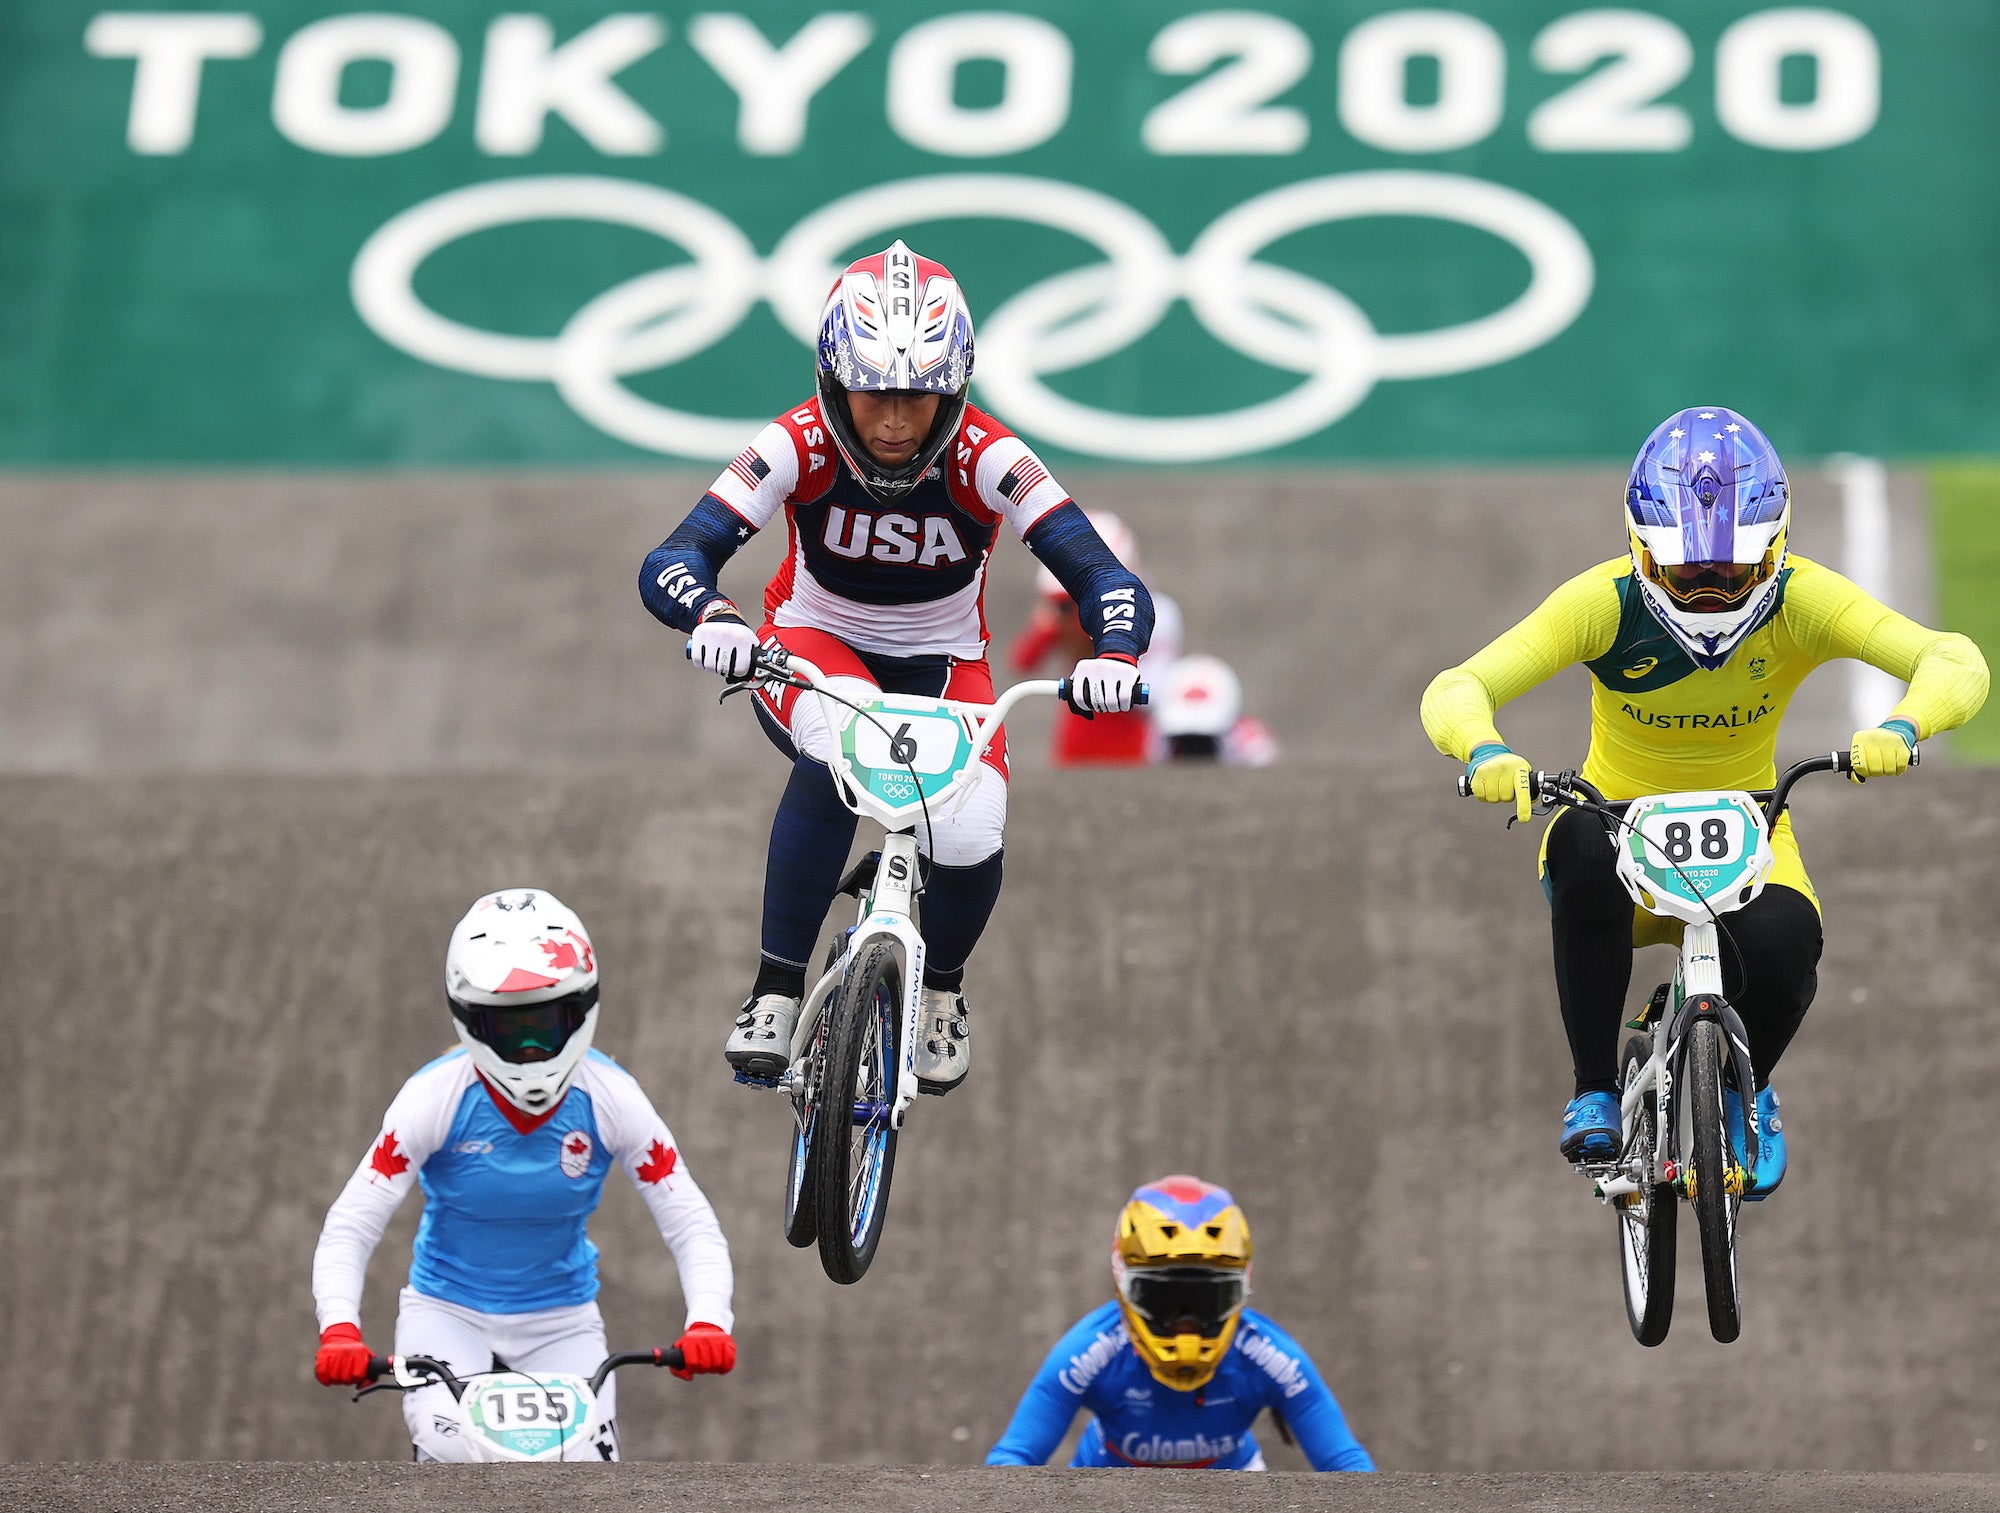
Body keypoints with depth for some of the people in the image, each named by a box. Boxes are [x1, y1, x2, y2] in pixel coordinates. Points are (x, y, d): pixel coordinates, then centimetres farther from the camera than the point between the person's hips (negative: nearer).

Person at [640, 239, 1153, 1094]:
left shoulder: (986, 460, -23)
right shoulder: (799, 447, -23)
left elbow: (1107, 580, -29)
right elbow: (669, 562, -30)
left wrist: (1113, 655, -52)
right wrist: (711, 618, -53)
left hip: (939, 663, 1)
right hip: (815, 647, -1)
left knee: (968, 838, -25)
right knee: (837, 754, -37)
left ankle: (943, 986, 12)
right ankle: (775, 995, -25)